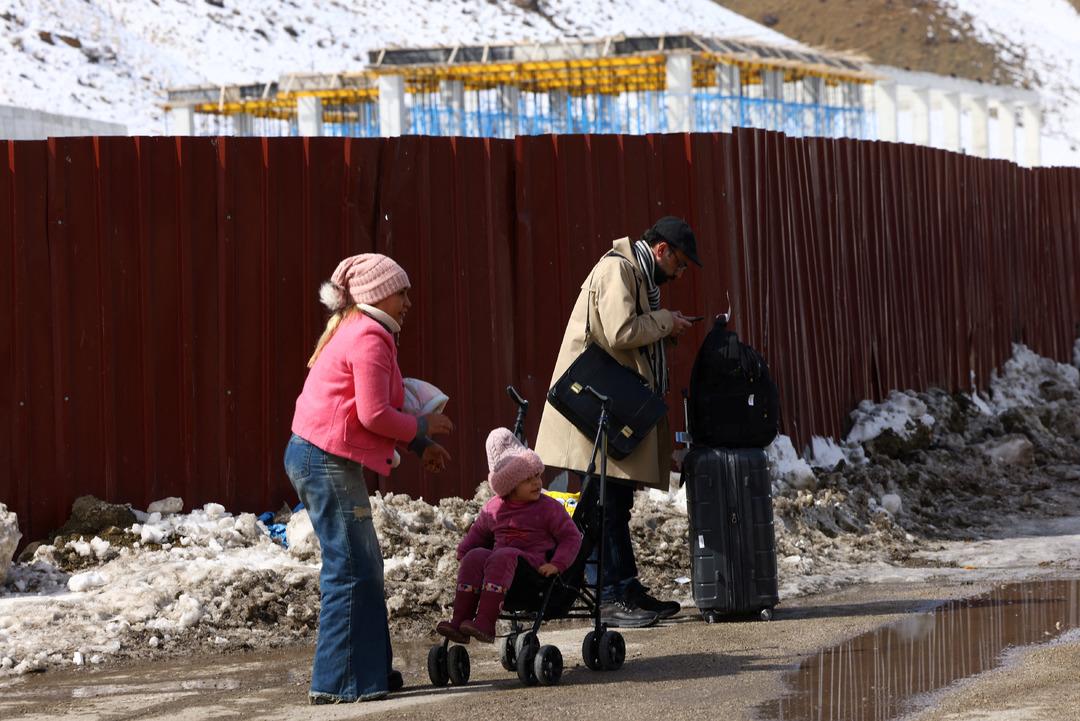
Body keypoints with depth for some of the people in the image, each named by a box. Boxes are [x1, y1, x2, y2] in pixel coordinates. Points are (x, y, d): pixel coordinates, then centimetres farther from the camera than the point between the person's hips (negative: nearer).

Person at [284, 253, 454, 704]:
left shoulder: (357, 332, 21)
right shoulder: (370, 338, -12)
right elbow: (374, 415, -18)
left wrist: (418, 445, 18)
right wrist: (421, 428, -3)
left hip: (318, 458, 11)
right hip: (328, 462, -11)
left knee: (363, 566, 15)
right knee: (351, 569, -8)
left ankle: (368, 669, 20)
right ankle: (339, 683, -6)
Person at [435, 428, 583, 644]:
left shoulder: (549, 508, 4)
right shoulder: (493, 508, 15)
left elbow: (571, 538, 3)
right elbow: (478, 533, 30)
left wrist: (556, 564, -12)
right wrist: (463, 552, 11)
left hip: (532, 563, -5)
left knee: (502, 557, -35)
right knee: (475, 556, -25)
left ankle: (485, 623, -48)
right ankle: (460, 621, -31)